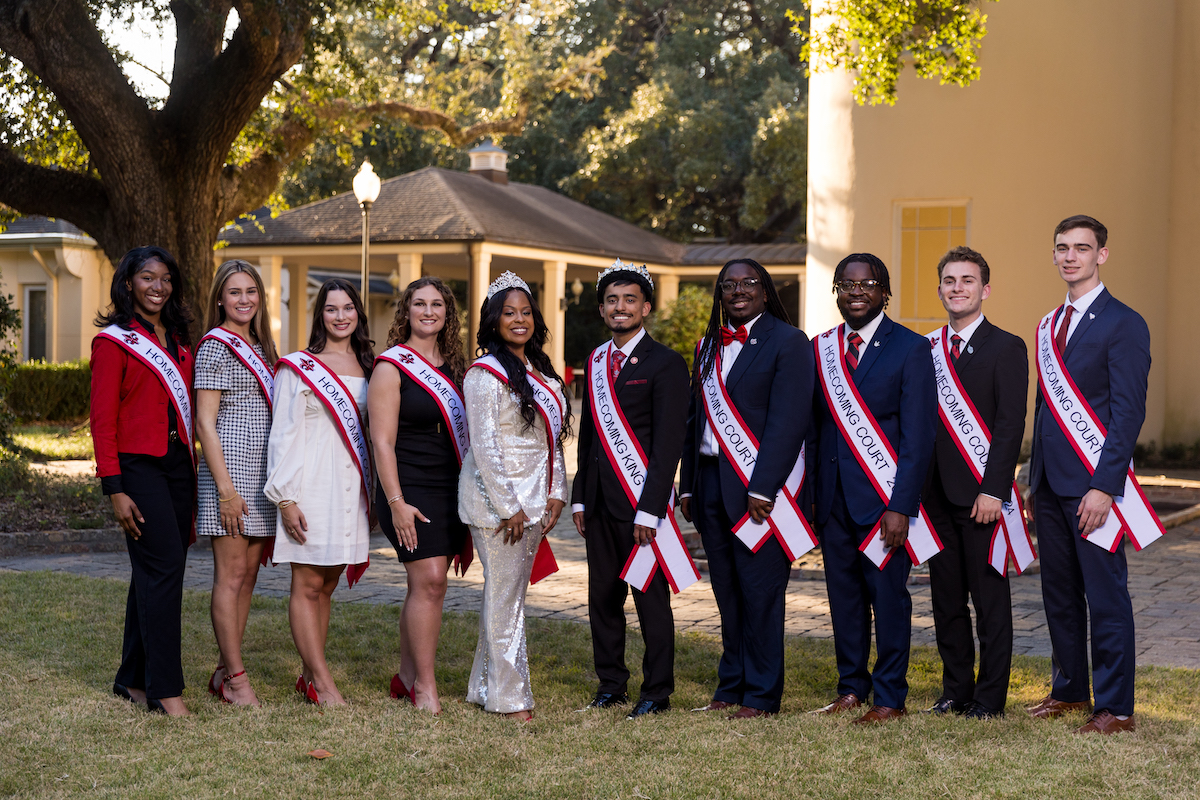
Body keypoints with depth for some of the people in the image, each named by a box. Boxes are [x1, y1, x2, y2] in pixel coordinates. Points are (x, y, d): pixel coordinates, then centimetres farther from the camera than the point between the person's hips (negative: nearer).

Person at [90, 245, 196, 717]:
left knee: (154, 573, 9)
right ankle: (164, 688, -9)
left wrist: (191, 480, 13)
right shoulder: (114, 341, -3)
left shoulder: (177, 342, 17)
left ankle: (133, 679, 17)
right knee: (164, 566, -12)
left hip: (177, 465, 7)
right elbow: (103, 420, -7)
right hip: (138, 465, -7)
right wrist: (115, 489, -14)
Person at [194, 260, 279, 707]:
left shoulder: (260, 347, 17)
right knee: (231, 576, -5)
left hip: (262, 475, 8)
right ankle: (236, 679, -3)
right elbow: (205, 423, -12)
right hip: (230, 469, -8)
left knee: (247, 576, 9)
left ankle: (224, 673, 16)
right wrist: (226, 489, -18)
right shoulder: (216, 345, -6)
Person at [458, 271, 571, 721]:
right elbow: (484, 446, -15)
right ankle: (508, 697, 4)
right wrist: (508, 507, -16)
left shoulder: (541, 372, 14)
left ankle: (484, 687, 20)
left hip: (534, 501, 8)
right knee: (504, 597, -3)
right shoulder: (486, 374, -10)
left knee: (510, 594, 11)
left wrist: (556, 493, 7)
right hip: (496, 502, -7)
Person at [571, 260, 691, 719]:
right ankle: (611, 685, 22)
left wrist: (649, 509, -16)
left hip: (641, 501, -6)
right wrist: (580, 498, 13)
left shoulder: (665, 364, -6)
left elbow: (669, 444, -11)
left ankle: (657, 693, 10)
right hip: (600, 501, 6)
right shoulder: (596, 362, 14)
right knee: (603, 596, 9)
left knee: (651, 598, 0)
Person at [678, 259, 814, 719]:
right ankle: (731, 686, 22)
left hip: (759, 488, -7)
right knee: (727, 592, 12)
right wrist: (687, 486, 12)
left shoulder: (787, 342, -5)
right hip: (711, 482, 7)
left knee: (761, 591, -1)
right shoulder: (708, 346, 17)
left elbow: (788, 422, -13)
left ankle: (762, 695, 7)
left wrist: (762, 489, -19)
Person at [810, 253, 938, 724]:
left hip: (884, 497, -4)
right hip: (833, 495, 5)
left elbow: (919, 436, -8)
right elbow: (815, 426, 13)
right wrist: (808, 496, 5)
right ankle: (851, 688, 20)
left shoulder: (910, 349, -4)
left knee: (888, 595, -1)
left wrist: (901, 506, -15)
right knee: (844, 595, 9)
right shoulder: (820, 349, 11)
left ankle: (890, 698, 9)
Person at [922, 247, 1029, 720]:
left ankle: (990, 696, 10)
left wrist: (993, 490, -16)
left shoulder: (1006, 348, -3)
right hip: (937, 494, 5)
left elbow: (1011, 426, -10)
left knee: (990, 600, 1)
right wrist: (916, 486, 7)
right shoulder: (926, 349, 13)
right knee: (946, 599, 10)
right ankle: (955, 690, 20)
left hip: (982, 495, -5)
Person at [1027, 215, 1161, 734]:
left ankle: (1115, 707, 5)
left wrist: (1104, 486, -19)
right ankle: (1069, 690, 25)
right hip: (1050, 481, 7)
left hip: (1092, 483, -7)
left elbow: (1128, 413, -13)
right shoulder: (1048, 326, 16)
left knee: (1106, 597, -2)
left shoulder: (1124, 324, -7)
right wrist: (1035, 480, 15)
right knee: (1059, 593, 14)